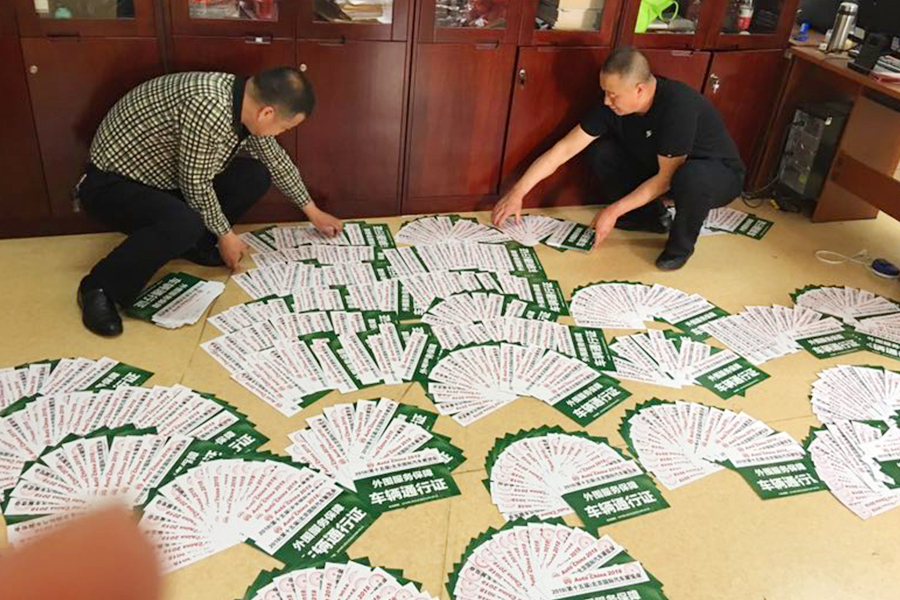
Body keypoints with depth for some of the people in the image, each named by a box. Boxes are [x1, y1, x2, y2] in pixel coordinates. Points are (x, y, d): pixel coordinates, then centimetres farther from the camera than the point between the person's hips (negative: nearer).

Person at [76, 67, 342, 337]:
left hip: (161, 178, 9)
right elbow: (196, 185, -25)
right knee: (184, 224, -37)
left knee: (255, 175, -3)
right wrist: (224, 235, -11)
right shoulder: (209, 106, -33)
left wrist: (312, 211, 17)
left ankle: (193, 242, 7)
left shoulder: (246, 100, -5)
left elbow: (276, 159, 10)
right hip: (111, 185, -8)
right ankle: (100, 288, -16)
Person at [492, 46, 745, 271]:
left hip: (719, 174, -6)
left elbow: (666, 178, -29)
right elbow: (564, 149, -15)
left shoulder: (678, 106, -35)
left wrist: (614, 211, -26)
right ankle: (652, 217, 6)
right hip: (659, 168, 6)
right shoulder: (613, 105, -17)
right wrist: (517, 193, -17)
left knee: (691, 177, -41)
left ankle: (681, 244, -10)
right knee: (600, 152, -11)